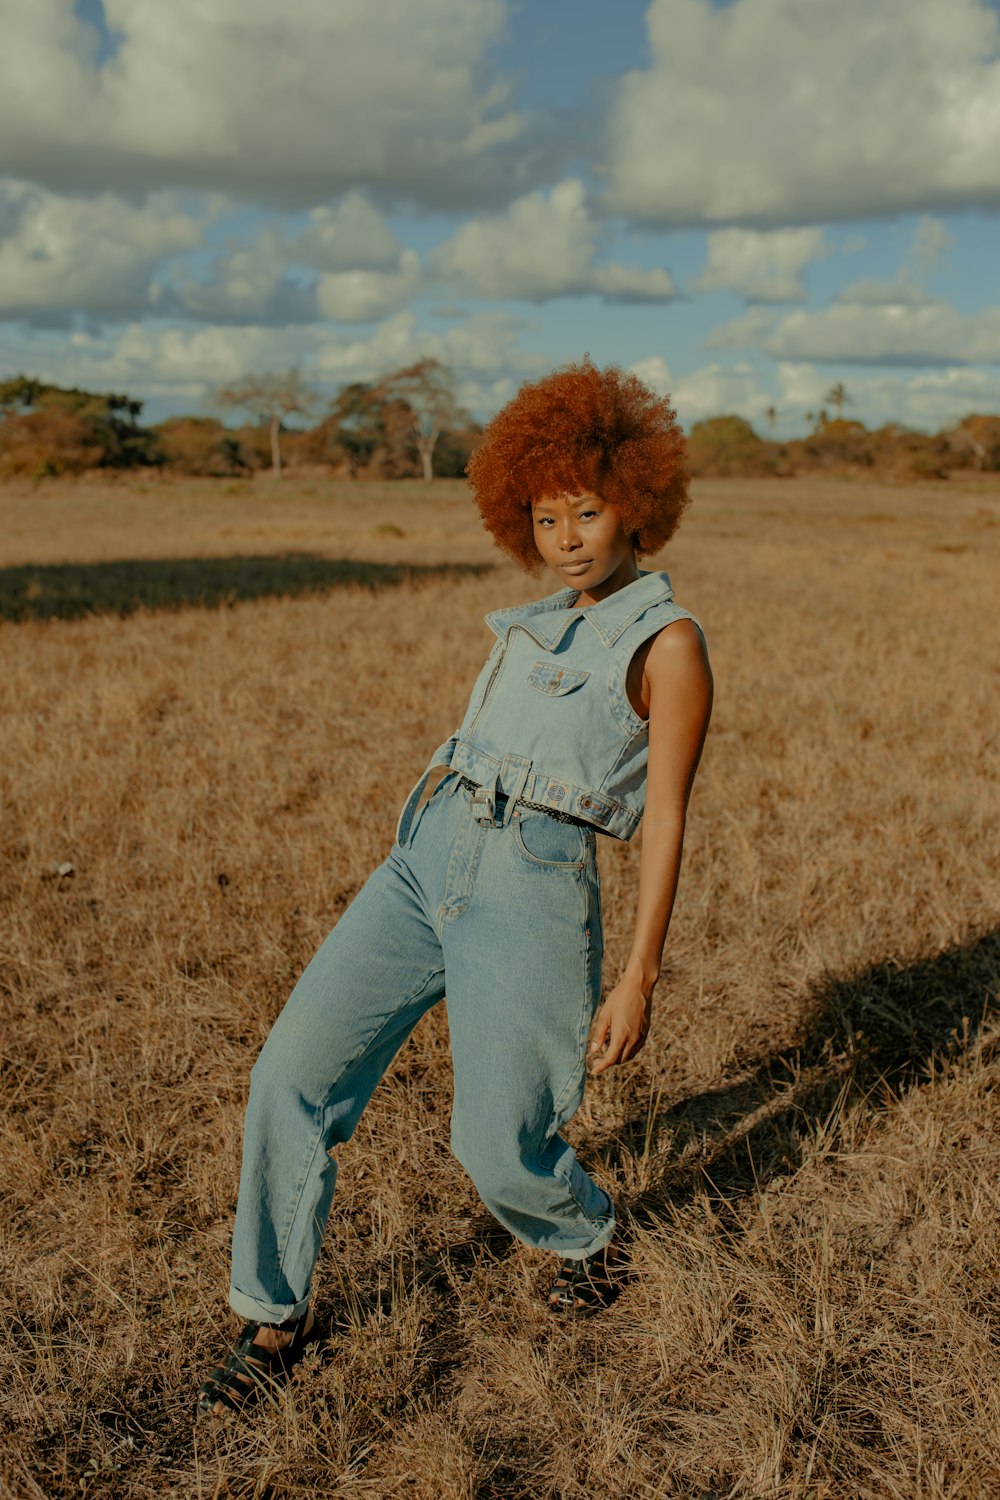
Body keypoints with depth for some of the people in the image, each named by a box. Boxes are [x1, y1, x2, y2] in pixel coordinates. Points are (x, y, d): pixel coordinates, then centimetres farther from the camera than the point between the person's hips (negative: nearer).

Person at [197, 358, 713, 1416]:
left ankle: (586, 1236, 36)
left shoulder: (667, 642, -2)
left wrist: (638, 977, -9)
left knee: (498, 1152, -1)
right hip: (422, 861, 7)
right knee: (291, 1073, -2)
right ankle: (276, 1320, 16)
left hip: (530, 888, -6)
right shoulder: (538, 625, 20)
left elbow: (666, 819, -6)